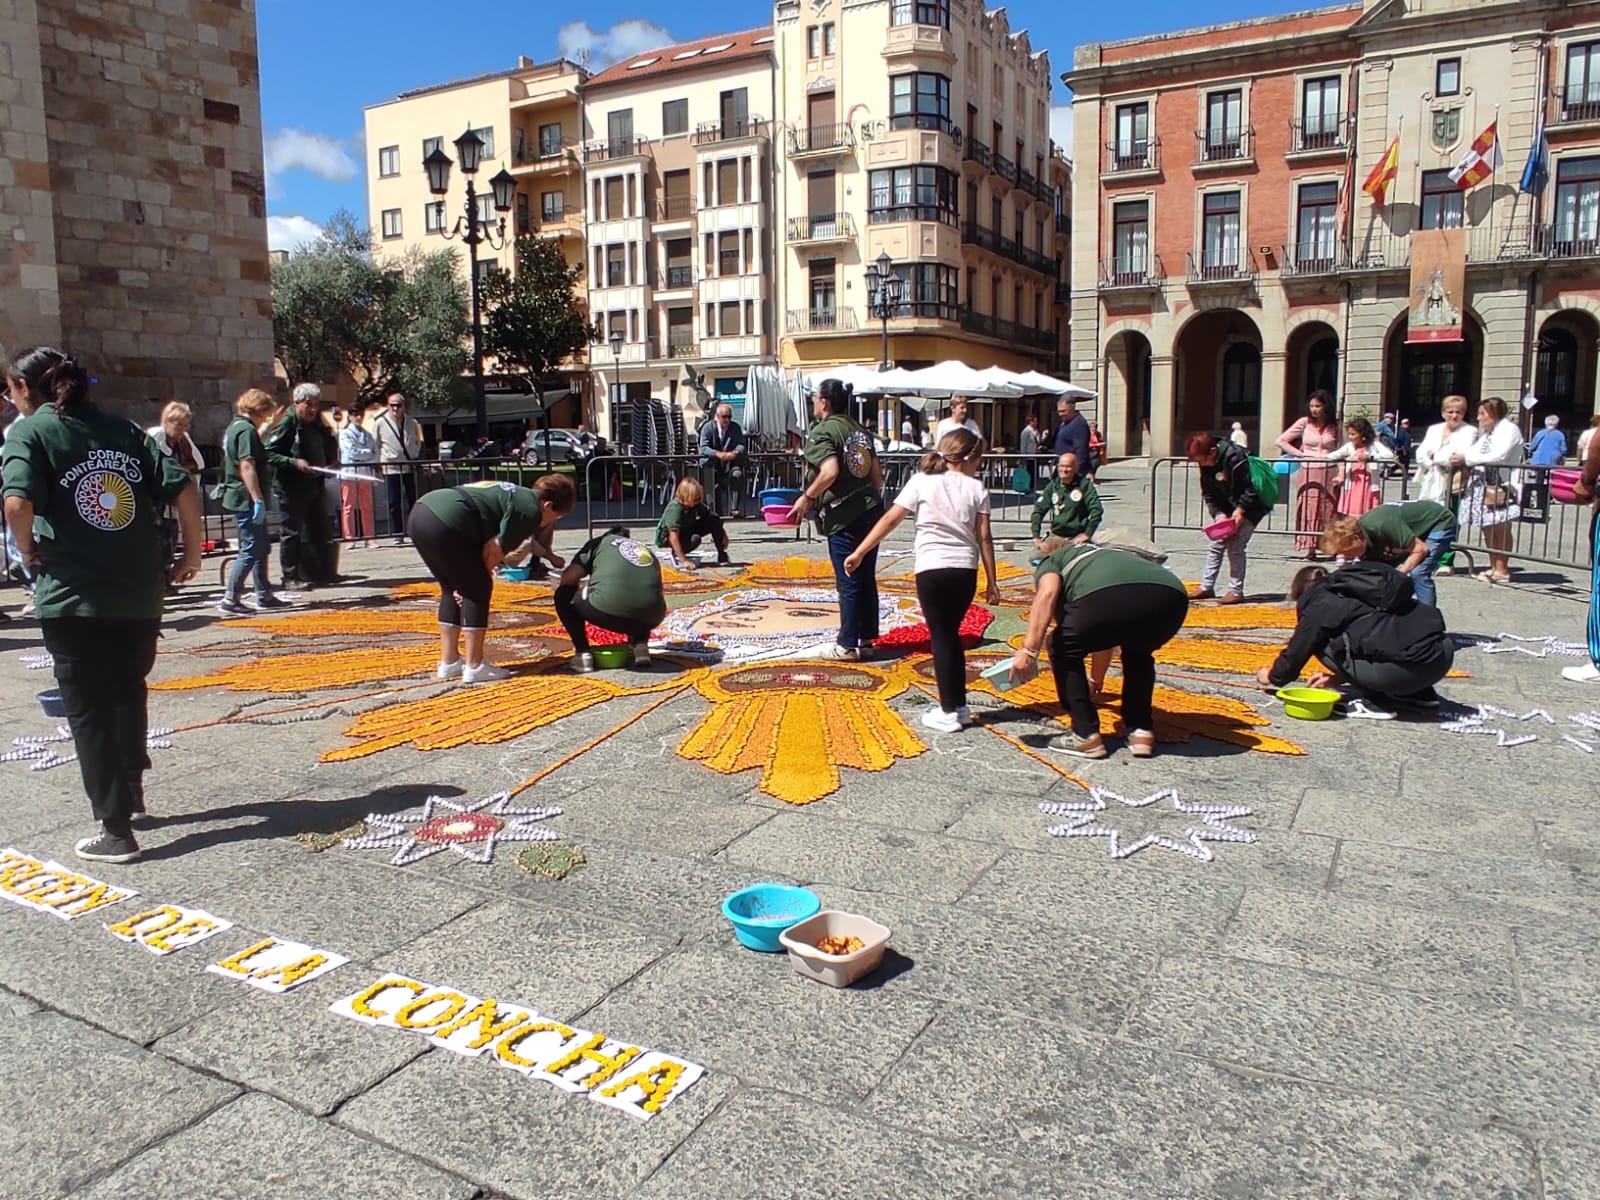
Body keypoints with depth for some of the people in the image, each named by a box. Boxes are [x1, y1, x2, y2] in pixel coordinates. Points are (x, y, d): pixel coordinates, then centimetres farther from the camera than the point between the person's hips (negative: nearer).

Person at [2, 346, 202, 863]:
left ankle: (115, 831, 9)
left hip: (73, 598, -4)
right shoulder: (122, 428, 9)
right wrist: (190, 555, 6)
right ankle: (131, 792, 36)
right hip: (140, 594, 5)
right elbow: (184, 489, -1)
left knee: (89, 712, 6)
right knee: (128, 695, 24)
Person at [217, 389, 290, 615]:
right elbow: (247, 466, -24)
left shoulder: (236, 427, 16)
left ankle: (264, 595, 23)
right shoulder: (246, 430, -15)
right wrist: (258, 499, -26)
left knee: (262, 546, 16)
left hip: (244, 500, 11)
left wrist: (269, 425, 37)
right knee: (250, 550, -7)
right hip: (247, 500, -11)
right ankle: (229, 599, -5)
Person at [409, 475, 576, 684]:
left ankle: (449, 661, 28)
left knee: (453, 590, 21)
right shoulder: (530, 510, -1)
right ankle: (474, 666, 8)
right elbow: (494, 550, -6)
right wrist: (480, 576, 10)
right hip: (444, 524, -10)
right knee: (479, 590, 3)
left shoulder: (514, 494, 27)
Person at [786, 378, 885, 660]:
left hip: (844, 517, -8)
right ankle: (866, 641, 19)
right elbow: (878, 474, 14)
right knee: (867, 579, 12)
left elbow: (830, 472, -25)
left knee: (848, 584, -1)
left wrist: (807, 498, -13)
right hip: (871, 510, 8)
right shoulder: (860, 430, 14)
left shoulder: (821, 432, -10)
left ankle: (848, 646, 7)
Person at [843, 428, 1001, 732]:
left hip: (931, 568, -2)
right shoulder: (976, 488, 5)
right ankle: (959, 704, 24)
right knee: (951, 635, 18)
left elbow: (891, 519, -2)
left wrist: (859, 553, 1)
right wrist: (992, 583, 9)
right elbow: (984, 538, 4)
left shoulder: (921, 480, 2)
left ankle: (949, 712, 9)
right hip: (965, 570, 2)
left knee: (941, 637, 5)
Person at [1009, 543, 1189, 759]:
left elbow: (1047, 593, 3)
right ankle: (1141, 732, 26)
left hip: (1110, 594, -6)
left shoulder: (1050, 562, 30)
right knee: (1138, 654, 37)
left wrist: (1028, 650, -2)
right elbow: (1105, 642, 57)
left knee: (1064, 650, 22)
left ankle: (1086, 736, 18)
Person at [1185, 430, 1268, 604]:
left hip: (1249, 507, -8)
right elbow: (1208, 494, -1)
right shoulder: (1205, 464, -4)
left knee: (1235, 547, -11)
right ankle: (1206, 587, 14)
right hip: (1226, 509, 8)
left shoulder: (1235, 458, -28)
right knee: (1216, 545, 6)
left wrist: (1240, 511, -24)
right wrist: (1219, 515, -13)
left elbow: (1252, 488, -21)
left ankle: (1236, 591, -1)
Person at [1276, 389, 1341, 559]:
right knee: (1309, 510, -5)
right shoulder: (1304, 423, 5)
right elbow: (1280, 441, 5)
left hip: (1328, 472, 0)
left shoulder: (1335, 426, 8)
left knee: (1328, 510, -1)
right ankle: (1310, 547, -4)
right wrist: (1300, 454, -1)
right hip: (1308, 472, 0)